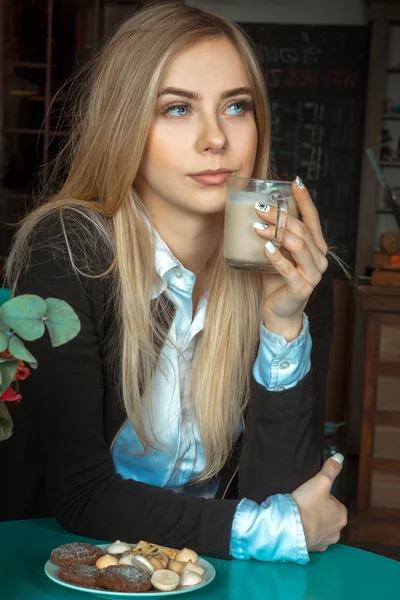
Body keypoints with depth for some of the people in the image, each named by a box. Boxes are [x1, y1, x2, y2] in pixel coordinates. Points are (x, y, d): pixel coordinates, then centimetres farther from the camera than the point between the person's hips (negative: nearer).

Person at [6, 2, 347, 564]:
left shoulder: (297, 270, -8)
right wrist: (278, 531, -16)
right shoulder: (67, 252, -16)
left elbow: (274, 491, -11)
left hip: (218, 573, 3)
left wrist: (285, 324, -23)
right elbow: (78, 495, -15)